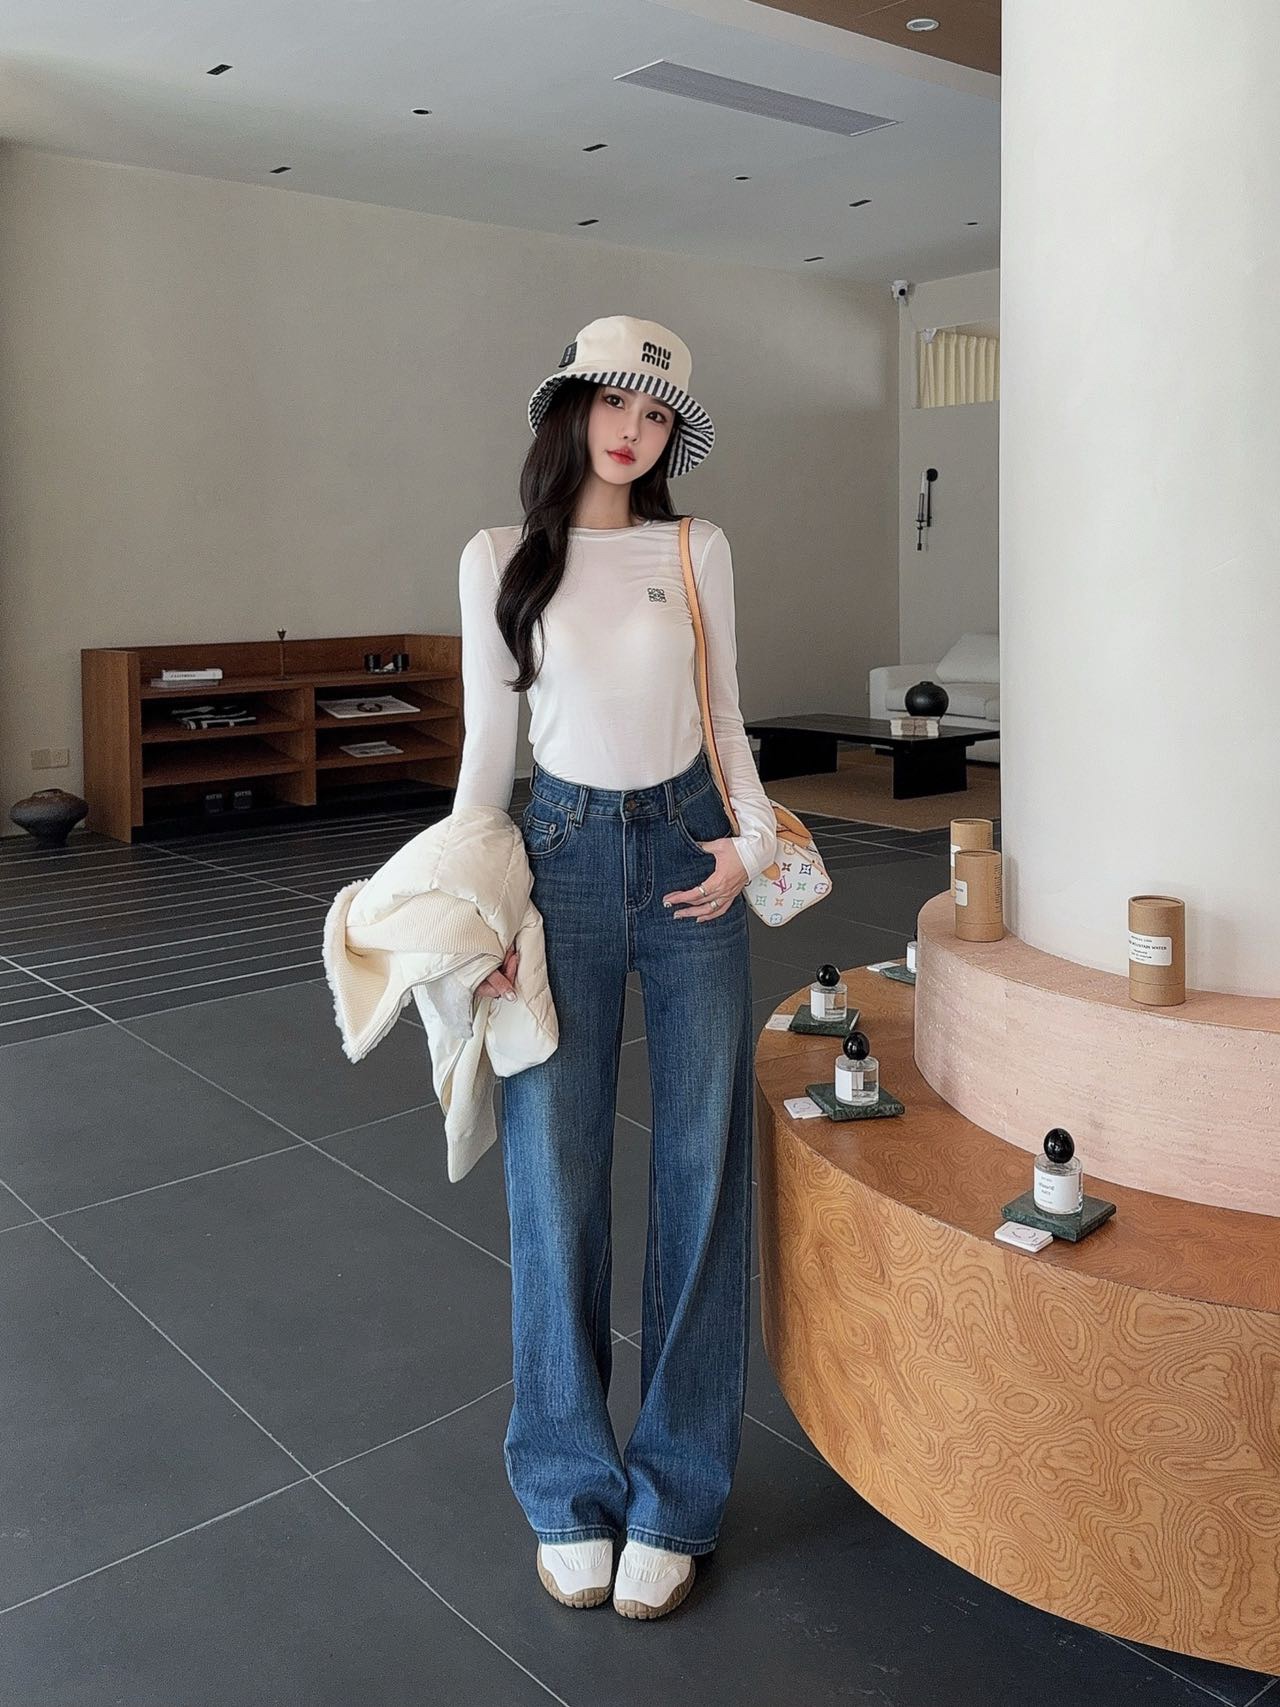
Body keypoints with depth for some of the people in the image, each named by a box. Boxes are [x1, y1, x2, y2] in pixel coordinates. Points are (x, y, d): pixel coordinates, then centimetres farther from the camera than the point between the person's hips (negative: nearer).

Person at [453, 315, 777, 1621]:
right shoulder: (500, 559, 2)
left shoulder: (698, 551, 6)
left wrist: (754, 839, -4)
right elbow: (488, 740, 3)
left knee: (702, 1162, 2)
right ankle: (571, 1489, 18)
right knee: (556, 1173, -1)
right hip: (564, 850, -1)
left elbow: (723, 715, 11)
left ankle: (675, 1493, 17)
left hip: (690, 849, 2)